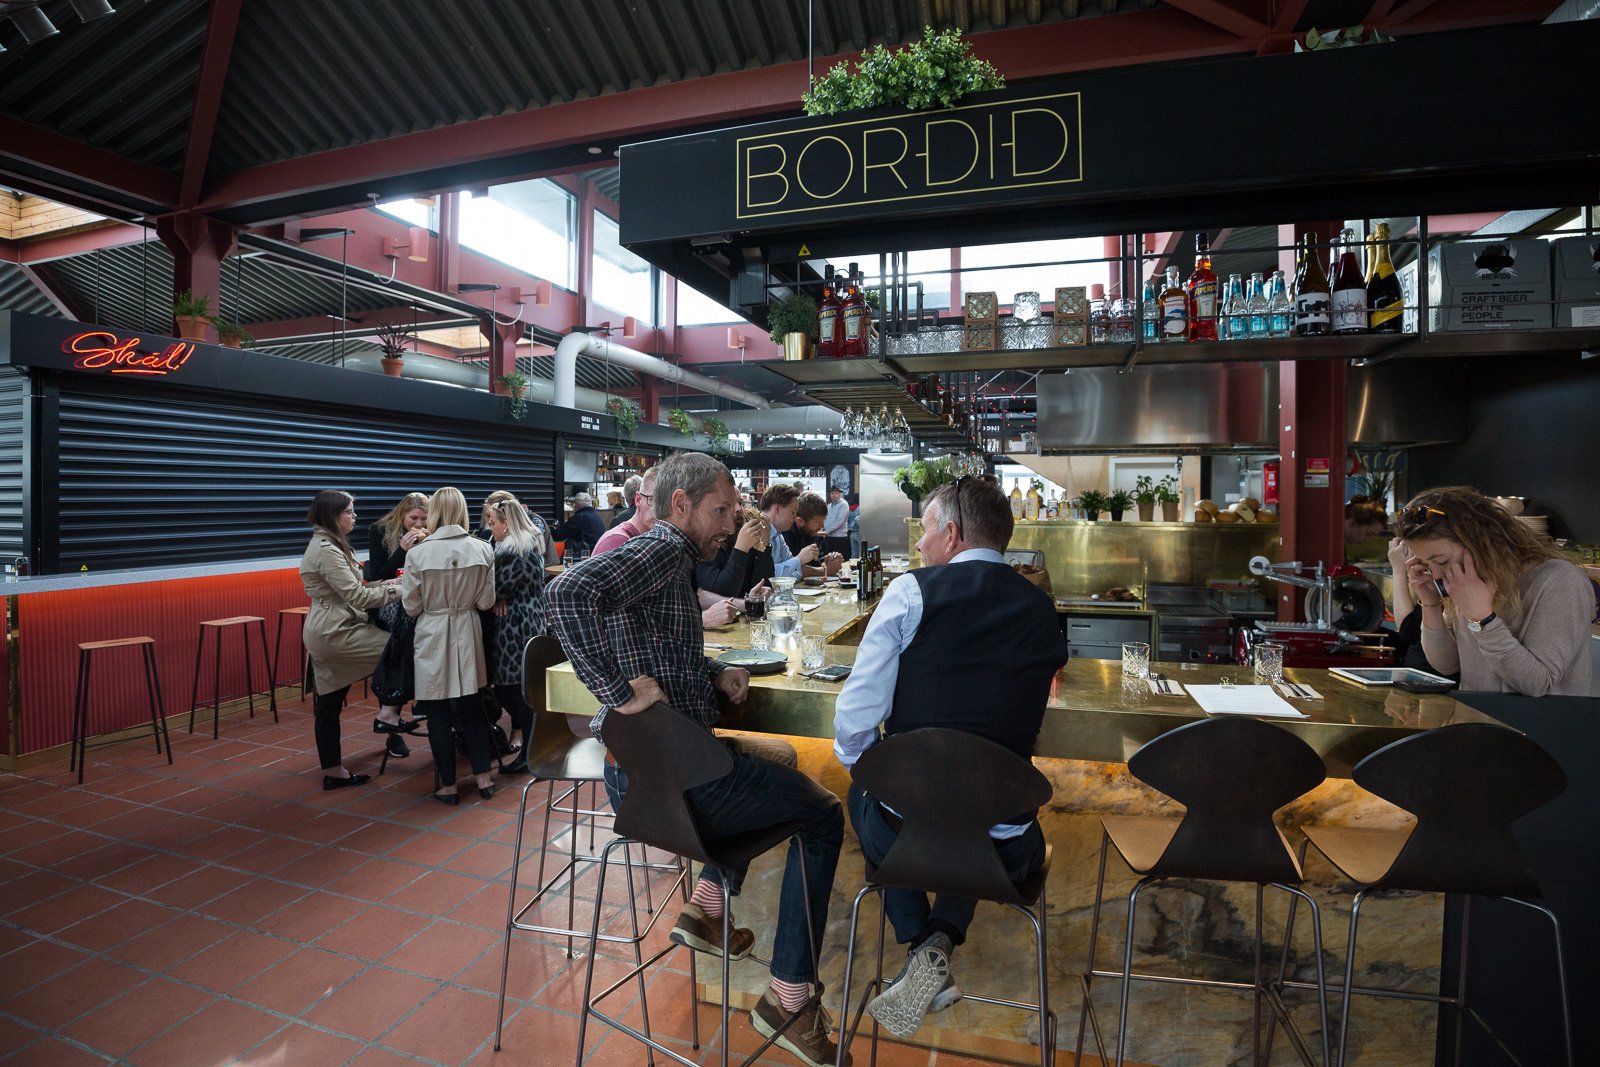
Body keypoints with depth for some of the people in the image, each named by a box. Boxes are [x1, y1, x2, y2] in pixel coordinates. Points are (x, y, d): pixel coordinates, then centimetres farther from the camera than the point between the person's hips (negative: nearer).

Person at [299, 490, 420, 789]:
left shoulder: (328, 545, 15)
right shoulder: (326, 550, -17)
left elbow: (349, 592, 16)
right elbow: (357, 597, -20)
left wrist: (382, 585, 2)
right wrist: (397, 590, -13)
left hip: (327, 632, 10)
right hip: (336, 632, -10)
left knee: (328, 704, 12)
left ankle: (333, 772, 19)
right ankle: (387, 715, 1)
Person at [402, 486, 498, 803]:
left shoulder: (418, 554, -14)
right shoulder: (482, 549, -9)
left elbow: (412, 607, -7)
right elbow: (486, 601, -3)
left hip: (433, 636, -2)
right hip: (468, 633, 2)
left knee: (438, 713, 10)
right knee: (472, 706, 16)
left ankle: (448, 785, 20)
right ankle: (483, 777, 20)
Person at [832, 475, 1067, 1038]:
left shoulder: (910, 592, -11)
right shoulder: (1042, 609, 0)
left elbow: (856, 717, -11)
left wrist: (865, 767, 10)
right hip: (1003, 845, 3)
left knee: (864, 794, 34)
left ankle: (918, 945, 20)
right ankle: (942, 937, 13)